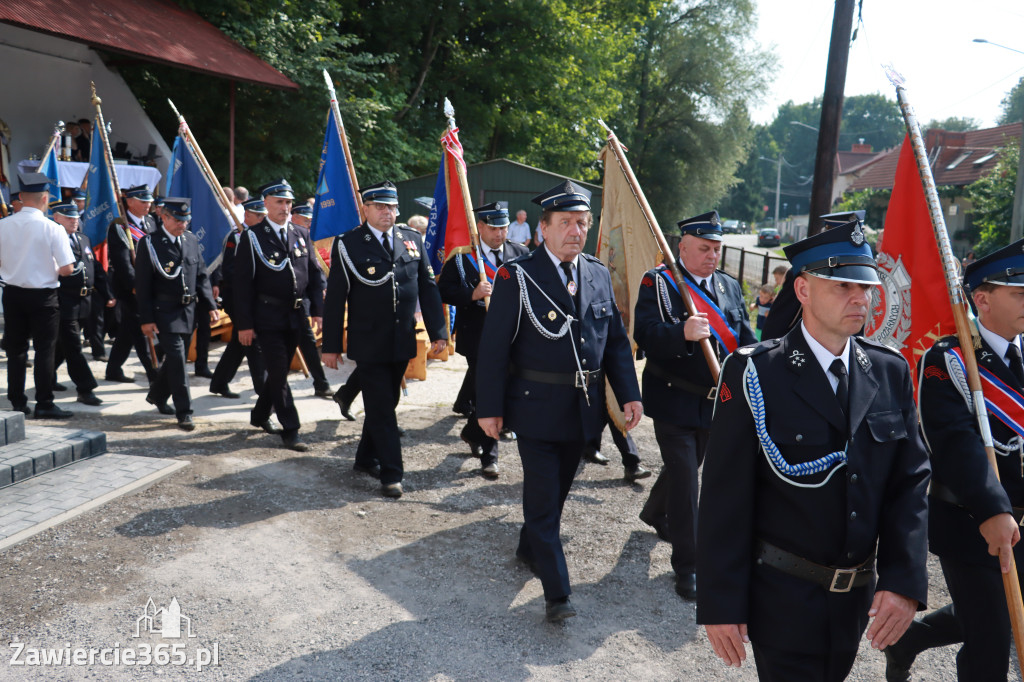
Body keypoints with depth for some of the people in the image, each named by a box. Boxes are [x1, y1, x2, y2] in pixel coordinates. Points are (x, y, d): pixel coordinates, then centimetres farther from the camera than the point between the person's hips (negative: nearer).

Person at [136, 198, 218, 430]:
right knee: (178, 359, -10)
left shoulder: (191, 240, 9)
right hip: (165, 313, -6)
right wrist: (146, 319, -11)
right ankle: (184, 413, -3)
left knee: (176, 358, 15)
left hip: (189, 312, 6)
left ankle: (157, 395, 39)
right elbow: (142, 285, -8)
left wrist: (210, 305, 5)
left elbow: (202, 276, 14)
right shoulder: (150, 243, -7)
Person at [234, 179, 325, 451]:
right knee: (278, 373, -4)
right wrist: (244, 323, -11)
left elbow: (315, 275, 12)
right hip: (268, 318, -5)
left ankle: (260, 415, 34)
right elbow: (243, 283, -7)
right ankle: (291, 430, 2)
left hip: (295, 317, 5)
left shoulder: (300, 237, 11)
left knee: (280, 370, 15)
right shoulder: (252, 237, -4)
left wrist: (318, 310, 1)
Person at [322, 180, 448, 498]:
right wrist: (331, 346, -6)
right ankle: (392, 474, 5)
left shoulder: (412, 240, 6)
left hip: (402, 341, 5)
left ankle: (367, 458, 33)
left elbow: (428, 287, 8)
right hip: (369, 343, -5)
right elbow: (335, 298, -5)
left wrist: (437, 331, 2)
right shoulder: (348, 244, -5)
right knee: (381, 408, -2)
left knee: (386, 403, 16)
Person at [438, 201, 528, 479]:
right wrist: (472, 294, -23)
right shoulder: (461, 256, -3)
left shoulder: (520, 254, 7)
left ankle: (471, 432, 42)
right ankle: (489, 456, 6)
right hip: (477, 336, -4)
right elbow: (444, 291, -7)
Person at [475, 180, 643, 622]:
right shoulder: (516, 276, -11)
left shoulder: (599, 275, 5)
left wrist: (628, 394, 0)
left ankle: (529, 550, 45)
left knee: (558, 490, 21)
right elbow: (494, 348, -11)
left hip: (584, 410, 6)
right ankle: (556, 592, 11)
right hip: (537, 409, -5)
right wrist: (490, 407, -12)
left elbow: (616, 340, 9)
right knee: (543, 498, 0)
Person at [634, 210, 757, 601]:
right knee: (684, 478, -6)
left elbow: (745, 341, 8)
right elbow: (645, 335, -22)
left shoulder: (730, 287, 9)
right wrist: (682, 333, -40)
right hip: (674, 398, -6)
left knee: (687, 466, 22)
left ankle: (654, 513, 51)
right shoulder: (658, 283, -9)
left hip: (716, 401, 6)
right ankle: (688, 567, 7)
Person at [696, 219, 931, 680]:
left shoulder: (891, 372, 0)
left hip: (859, 592, 5)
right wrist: (720, 604, -14)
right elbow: (725, 498, -15)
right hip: (781, 593, -5)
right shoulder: (754, 374, -15)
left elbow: (911, 480, 1)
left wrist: (904, 580, -11)